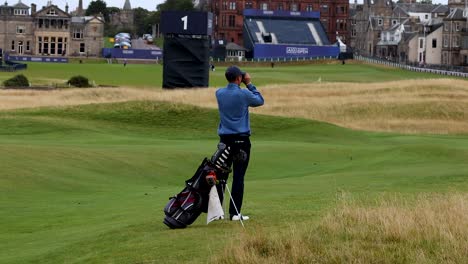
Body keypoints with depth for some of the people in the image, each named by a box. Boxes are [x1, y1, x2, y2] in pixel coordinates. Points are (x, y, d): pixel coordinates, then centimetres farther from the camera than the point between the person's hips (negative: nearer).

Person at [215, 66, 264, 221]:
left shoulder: (219, 93, 2)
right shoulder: (244, 94, -11)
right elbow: (260, 101, 7)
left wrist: (244, 85, 16)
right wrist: (249, 84, 12)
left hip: (224, 139, 4)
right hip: (241, 139, -4)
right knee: (238, 176, -2)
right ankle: (234, 213, -3)